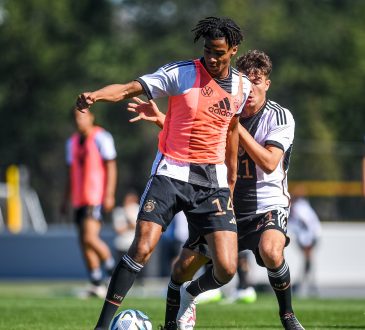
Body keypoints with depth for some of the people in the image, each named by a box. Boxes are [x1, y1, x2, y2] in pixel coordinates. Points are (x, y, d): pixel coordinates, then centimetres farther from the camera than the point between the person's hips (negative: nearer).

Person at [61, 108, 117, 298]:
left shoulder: (101, 138, -5)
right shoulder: (72, 142, 17)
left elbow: (111, 168, -8)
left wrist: (109, 195, -15)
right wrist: (66, 199, 21)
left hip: (97, 198, -8)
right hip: (79, 200, 8)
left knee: (90, 237, -20)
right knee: (84, 241, 4)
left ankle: (112, 268, 0)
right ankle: (98, 285, 7)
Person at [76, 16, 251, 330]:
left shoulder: (242, 86, 5)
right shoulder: (182, 73, -9)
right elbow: (129, 88, -17)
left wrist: (231, 182, 25)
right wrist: (95, 95, -38)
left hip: (213, 178, 3)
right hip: (171, 172, -3)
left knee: (226, 269, -7)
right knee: (142, 248, -19)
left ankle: (191, 294, 29)